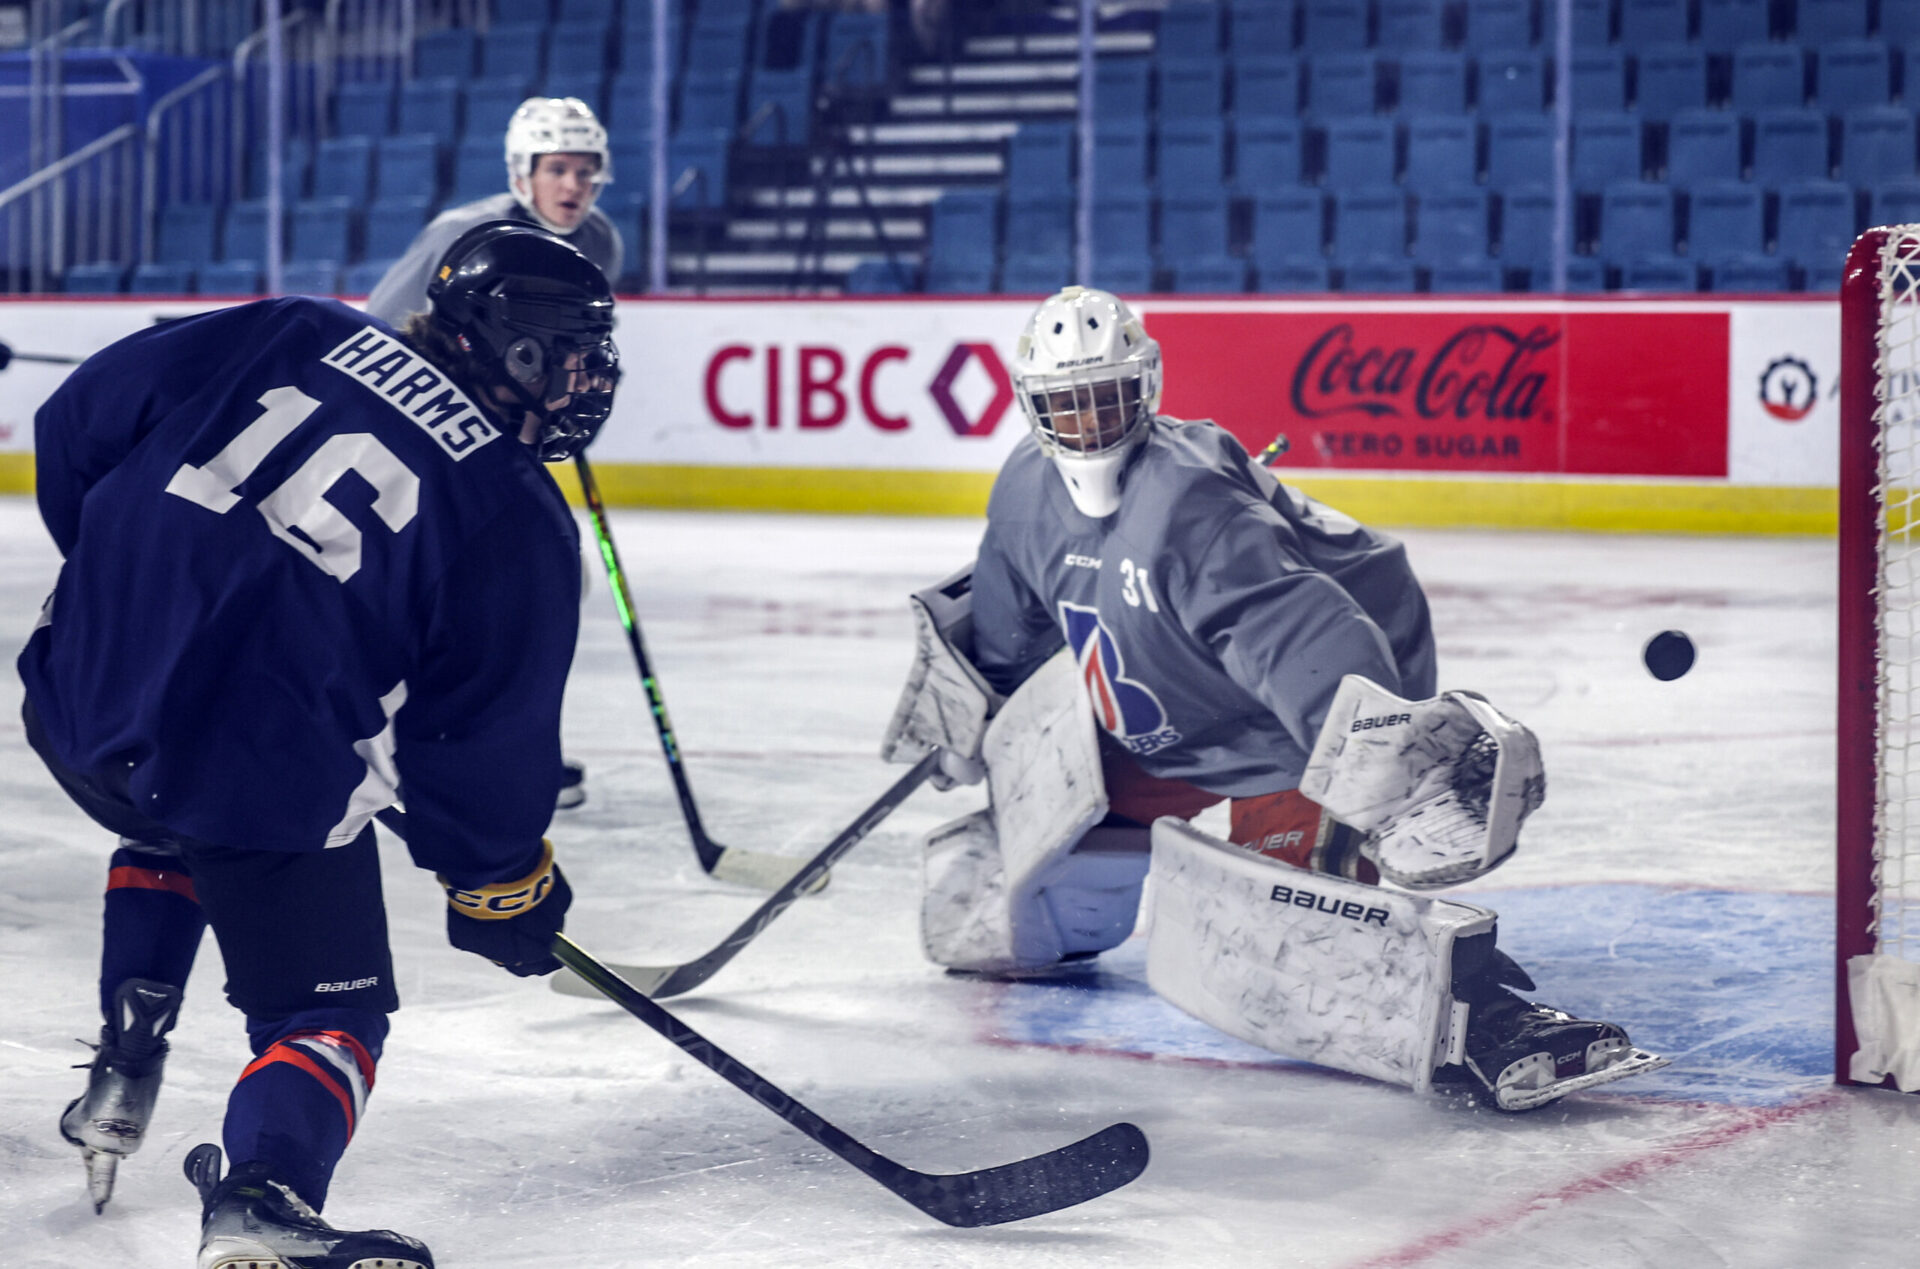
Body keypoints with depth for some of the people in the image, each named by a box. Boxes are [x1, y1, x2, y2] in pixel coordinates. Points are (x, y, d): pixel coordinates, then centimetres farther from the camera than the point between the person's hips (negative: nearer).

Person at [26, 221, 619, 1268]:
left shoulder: (288, 336, 8)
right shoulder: (519, 522, -2)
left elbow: (79, 421, 11)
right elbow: (487, 734, 0)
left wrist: (116, 572, 26)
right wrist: (503, 878, 15)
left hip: (77, 698, 5)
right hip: (267, 769, -5)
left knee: (168, 835, 39)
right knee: (325, 1013, 9)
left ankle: (121, 1076, 35)